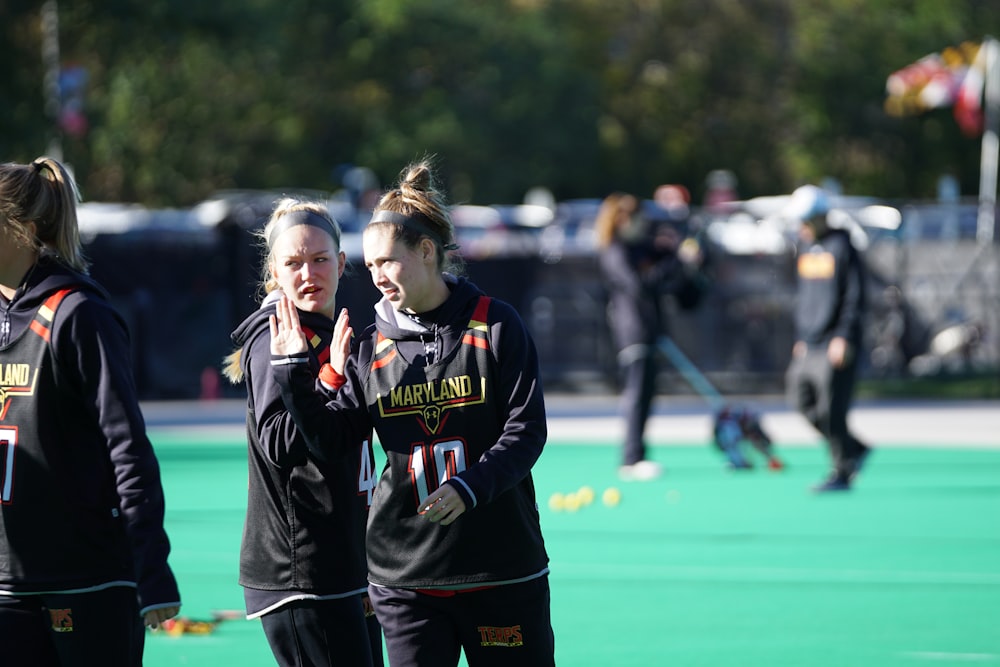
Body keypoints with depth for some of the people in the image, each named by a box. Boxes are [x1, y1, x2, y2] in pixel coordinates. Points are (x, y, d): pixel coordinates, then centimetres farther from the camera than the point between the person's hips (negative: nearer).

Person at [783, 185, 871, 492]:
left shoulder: (842, 247, -8)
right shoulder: (806, 247, 15)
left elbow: (855, 297, -12)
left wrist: (844, 337, -18)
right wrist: (800, 336, 19)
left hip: (835, 344, -8)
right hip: (809, 345, 8)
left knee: (831, 410, -9)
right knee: (802, 400, 4)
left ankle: (842, 473, 1)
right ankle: (855, 450, 18)